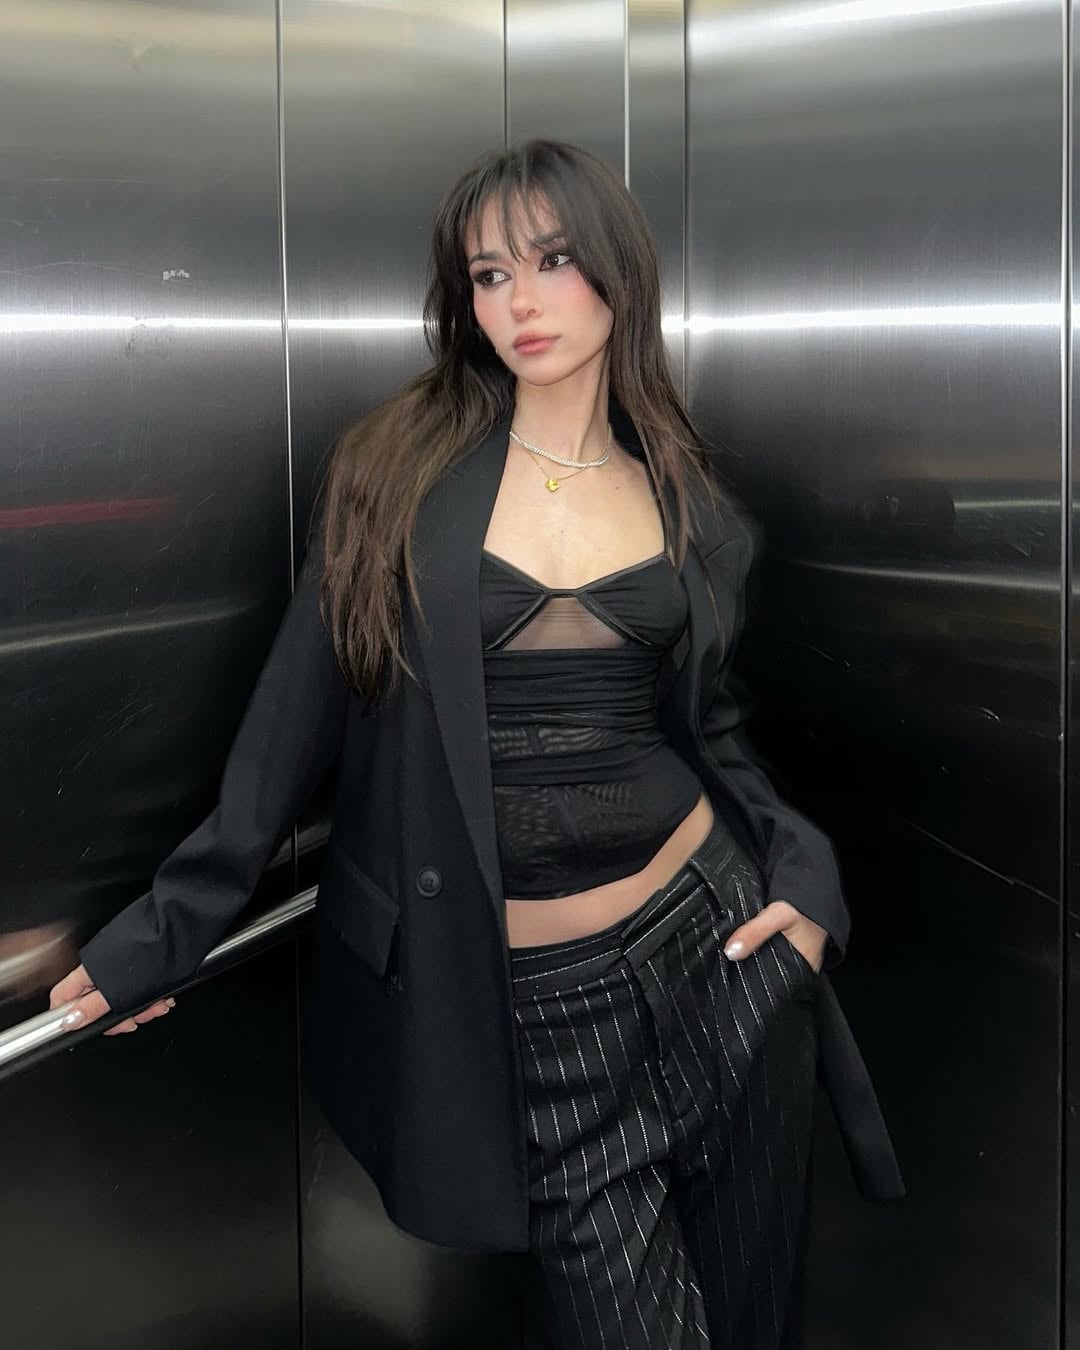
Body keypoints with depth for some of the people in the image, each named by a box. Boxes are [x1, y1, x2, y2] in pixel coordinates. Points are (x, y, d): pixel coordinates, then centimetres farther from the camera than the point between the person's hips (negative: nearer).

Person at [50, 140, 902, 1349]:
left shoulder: (690, 508, 6)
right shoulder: (401, 469, -2)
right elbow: (301, 709, -2)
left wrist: (803, 880, -2)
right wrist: (168, 929, -2)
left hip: (710, 942, 3)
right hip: (521, 991, -2)